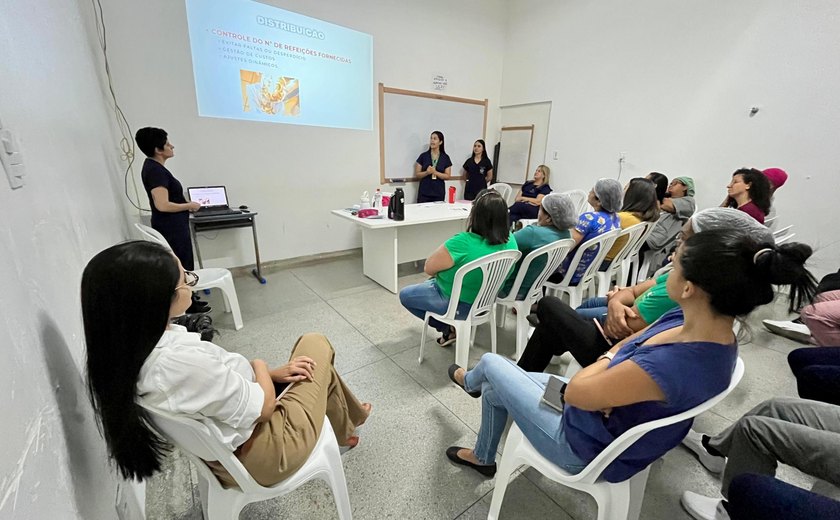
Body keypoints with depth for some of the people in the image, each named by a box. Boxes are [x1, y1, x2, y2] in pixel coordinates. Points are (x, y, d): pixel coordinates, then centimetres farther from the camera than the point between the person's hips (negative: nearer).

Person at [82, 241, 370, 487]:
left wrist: (274, 374, -1)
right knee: (316, 346, 8)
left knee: (313, 359, 19)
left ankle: (344, 427, 41)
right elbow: (263, 407, -24)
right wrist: (260, 366, -5)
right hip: (262, 455, -7)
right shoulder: (182, 360, -38)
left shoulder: (130, 346, -11)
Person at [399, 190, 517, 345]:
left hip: (459, 305, -7)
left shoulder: (462, 243, -34)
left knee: (405, 295, 14)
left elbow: (429, 268, -19)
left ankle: (449, 328, 9)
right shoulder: (510, 240, -12)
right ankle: (452, 325, 18)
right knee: (431, 283, 30)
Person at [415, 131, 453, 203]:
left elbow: (448, 176, 0)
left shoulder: (445, 158, 3)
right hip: (424, 193, 0)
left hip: (439, 193, 1)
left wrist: (435, 172, -15)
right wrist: (427, 172, -17)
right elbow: (417, 174, 2)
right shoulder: (423, 156, 3)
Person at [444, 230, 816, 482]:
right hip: (616, 418, 8)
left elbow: (576, 392, -28)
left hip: (585, 447, -7)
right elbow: (631, 343, 3)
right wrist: (611, 361, -16)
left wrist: (604, 362, -10)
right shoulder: (700, 325, -13)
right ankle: (482, 457, 49)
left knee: (492, 363, 7)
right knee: (493, 390, 18)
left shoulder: (668, 367, -42)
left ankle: (469, 380, 49)